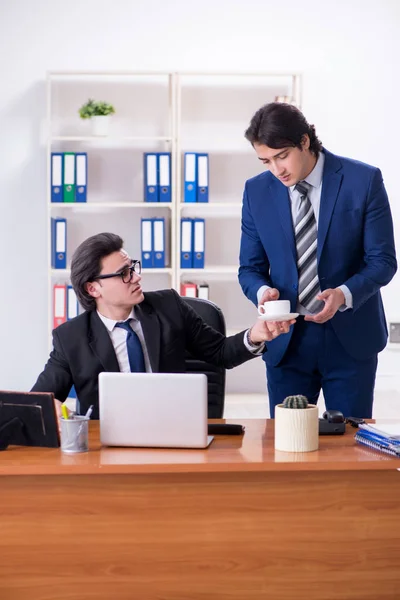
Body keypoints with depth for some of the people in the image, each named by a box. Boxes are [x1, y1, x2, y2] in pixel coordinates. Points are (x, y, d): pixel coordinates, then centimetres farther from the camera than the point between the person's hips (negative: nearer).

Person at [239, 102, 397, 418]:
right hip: (286, 341, 2)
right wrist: (262, 290, -17)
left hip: (350, 339, -2)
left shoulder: (364, 180, -8)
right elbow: (251, 267, 6)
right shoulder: (257, 191, 0)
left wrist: (344, 294, -24)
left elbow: (382, 261, -7)